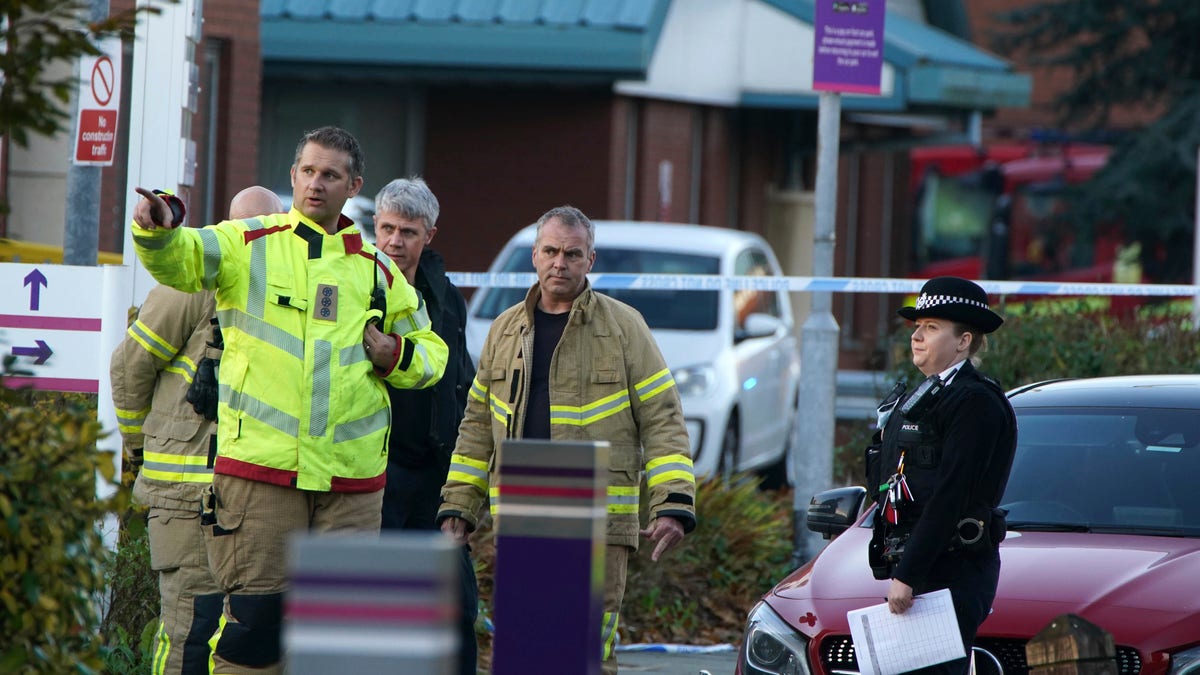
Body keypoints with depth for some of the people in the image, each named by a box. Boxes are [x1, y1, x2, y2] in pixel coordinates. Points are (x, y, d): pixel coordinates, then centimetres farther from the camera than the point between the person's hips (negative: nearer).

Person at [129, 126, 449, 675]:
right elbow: (179, 259, -14)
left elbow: (430, 351, 25)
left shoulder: (376, 269, 15)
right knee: (254, 615, -6)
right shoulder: (247, 244, 5)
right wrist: (157, 228, -36)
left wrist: (397, 356, 3)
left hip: (352, 476, 3)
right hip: (257, 466, -3)